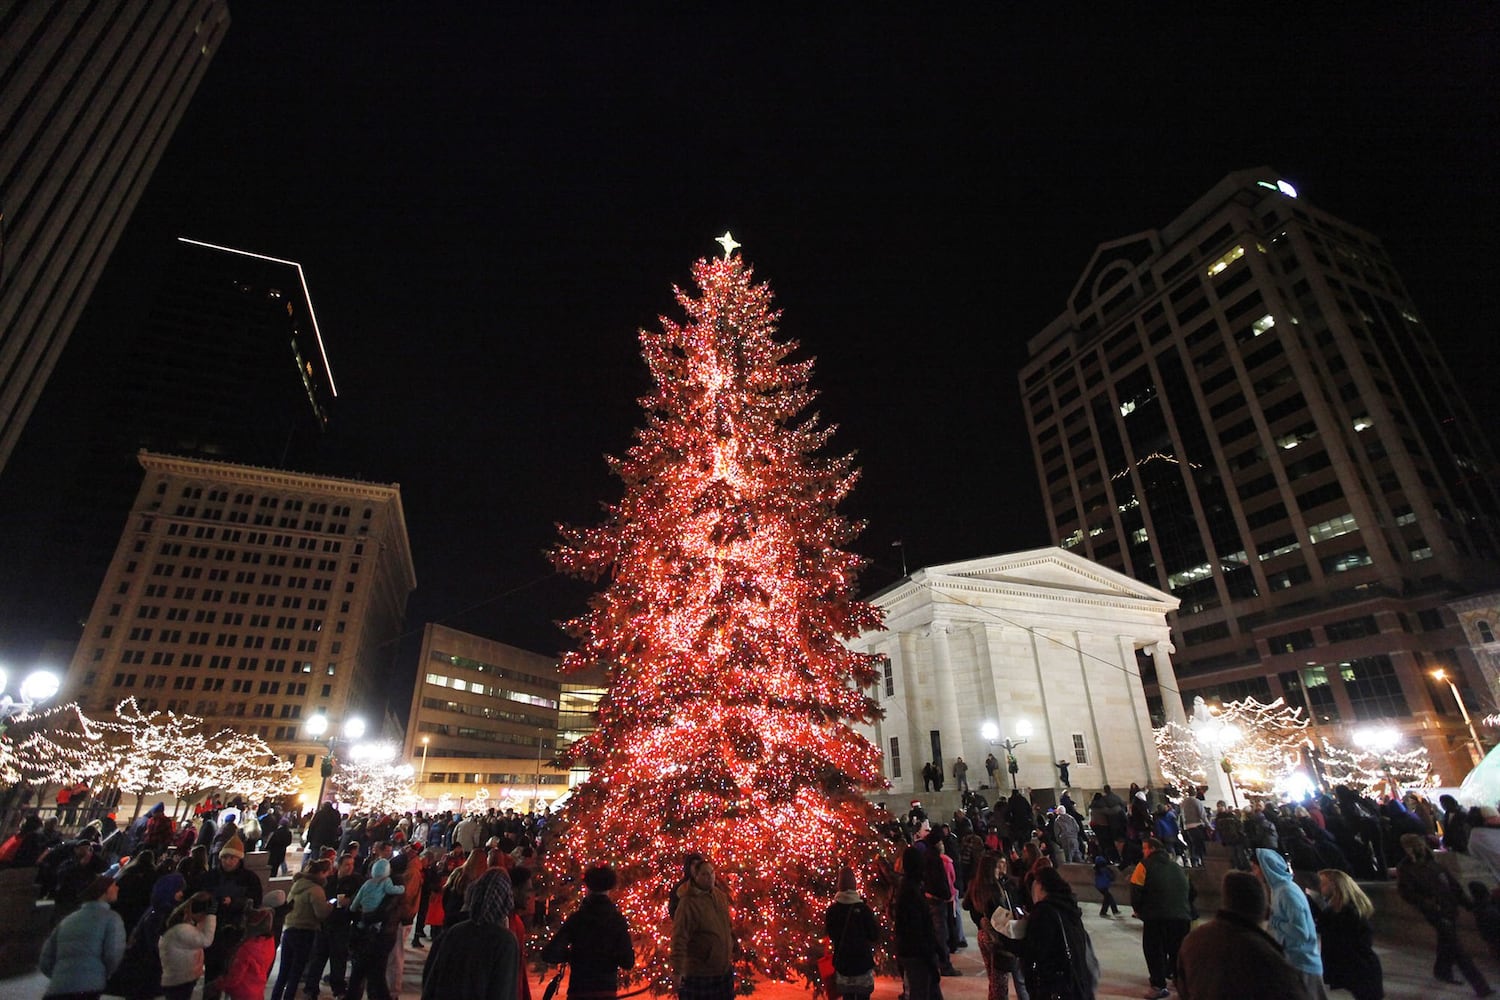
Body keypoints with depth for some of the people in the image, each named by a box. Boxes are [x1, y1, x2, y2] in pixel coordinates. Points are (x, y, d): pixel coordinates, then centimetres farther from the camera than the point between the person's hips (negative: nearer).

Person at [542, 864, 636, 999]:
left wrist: (571, 954, 6)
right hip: (607, 989, 1)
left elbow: (549, 954, -12)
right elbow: (628, 962, -6)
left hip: (578, 989, -1)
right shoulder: (618, 920, -5)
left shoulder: (576, 918, -6)